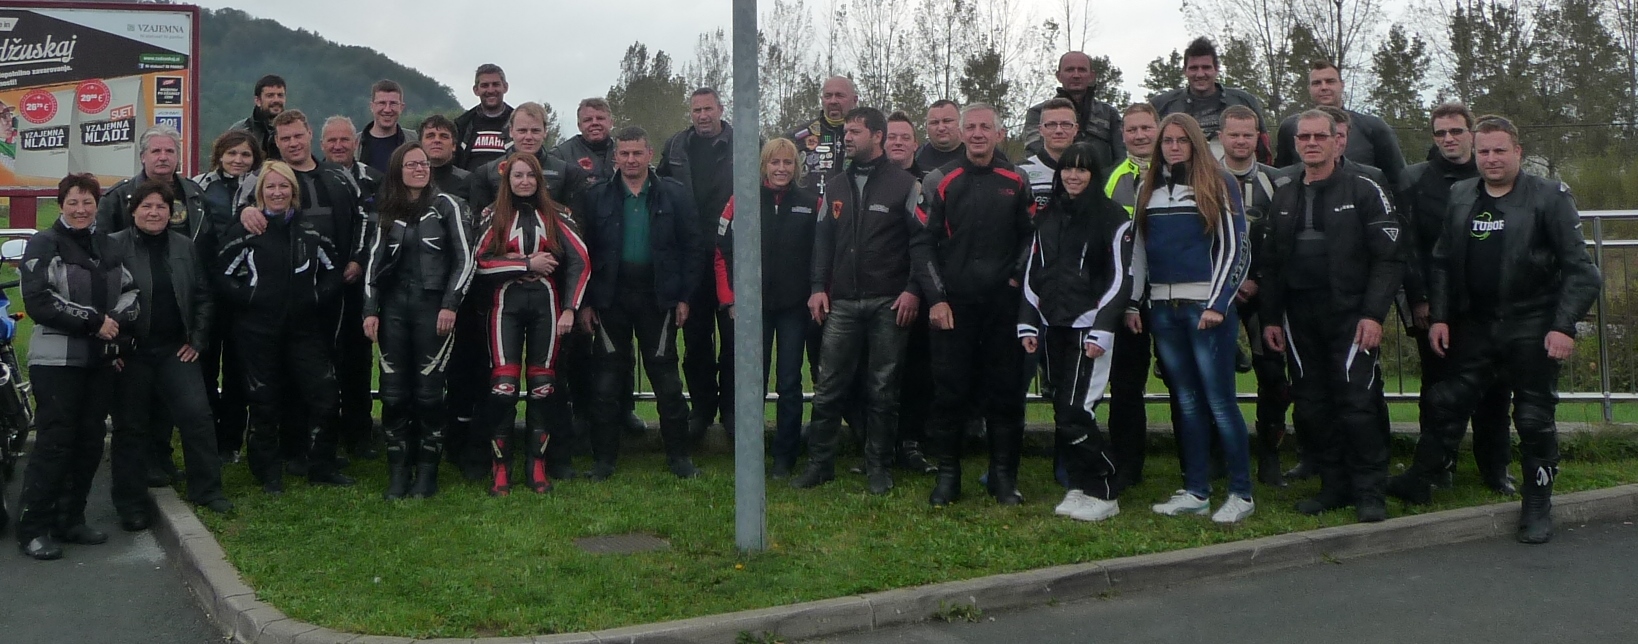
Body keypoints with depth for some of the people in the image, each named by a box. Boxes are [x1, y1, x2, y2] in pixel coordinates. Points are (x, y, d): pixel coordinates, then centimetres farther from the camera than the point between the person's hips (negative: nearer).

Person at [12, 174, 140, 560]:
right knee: (54, 443, -8)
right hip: (57, 360, -6)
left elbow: (130, 290, 15)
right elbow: (39, 302, -12)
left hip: (101, 359, 6)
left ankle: (70, 520, 19)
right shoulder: (44, 244, -2)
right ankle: (32, 528, -1)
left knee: (90, 443, 8)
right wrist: (94, 321, -14)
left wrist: (117, 320, -5)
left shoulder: (108, 245, 15)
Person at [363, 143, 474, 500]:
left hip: (433, 306, -3)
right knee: (393, 393, 0)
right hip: (393, 307, 4)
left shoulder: (446, 205, 2)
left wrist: (450, 304, -9)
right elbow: (374, 263, 13)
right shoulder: (386, 213, 14)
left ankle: (427, 474, 4)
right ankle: (398, 473, 7)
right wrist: (370, 310, 4)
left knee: (429, 392, -4)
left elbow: (465, 259, -2)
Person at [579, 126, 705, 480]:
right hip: (611, 297, 1)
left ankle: (678, 455, 14)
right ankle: (604, 458, 14)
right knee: (608, 379, 5)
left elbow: (693, 248, 2)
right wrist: (585, 302, -2)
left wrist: (684, 297, -3)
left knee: (666, 377, 4)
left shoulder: (673, 195, 2)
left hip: (658, 298, -1)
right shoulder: (597, 197, 4)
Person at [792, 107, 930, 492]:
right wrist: (818, 286, 5)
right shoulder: (836, 185, 15)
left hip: (889, 303, -4)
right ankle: (819, 462, 13)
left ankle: (878, 466, 14)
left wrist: (913, 289, -11)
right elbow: (822, 239, 15)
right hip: (841, 302, 4)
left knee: (883, 389, 4)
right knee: (829, 388, 3)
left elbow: (920, 240, -3)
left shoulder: (903, 184, 0)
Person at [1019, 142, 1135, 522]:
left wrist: (1101, 330, -13)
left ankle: (1104, 494, 0)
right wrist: (1028, 323, 9)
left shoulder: (1112, 217, -3)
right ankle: (1079, 487, 15)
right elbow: (1032, 271, 17)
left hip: (1088, 327, -6)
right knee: (1064, 411, 5)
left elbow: (1120, 277, -7)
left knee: (1074, 412, -12)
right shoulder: (1047, 217, 15)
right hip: (1052, 326, 6)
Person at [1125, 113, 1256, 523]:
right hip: (1162, 309, 5)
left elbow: (1234, 248, -4)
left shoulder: (1219, 184, 1)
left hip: (1206, 306, -5)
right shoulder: (1148, 189, 15)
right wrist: (1132, 303, 10)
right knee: (1187, 402, 8)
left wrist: (1217, 304, -11)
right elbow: (1138, 249, 18)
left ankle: (1242, 494, 2)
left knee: (1219, 402, -6)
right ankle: (1196, 493, 13)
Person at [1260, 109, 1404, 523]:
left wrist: (1373, 314, -15)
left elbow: (1389, 258, -7)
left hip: (1350, 317, -5)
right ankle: (1334, 486, 18)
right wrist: (1270, 317, 10)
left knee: (1358, 403, -8)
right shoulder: (1284, 198, 14)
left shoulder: (1364, 192, -1)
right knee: (1311, 407, 7)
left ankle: (1369, 492, 3)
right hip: (1299, 320, 5)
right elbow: (1271, 264, 16)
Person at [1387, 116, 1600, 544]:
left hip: (1532, 328, -3)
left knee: (1535, 417, 3)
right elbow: (1442, 262, 11)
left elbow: (1579, 268, -7)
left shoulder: (1550, 197, -5)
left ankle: (1537, 505, 17)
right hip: (1474, 327, 4)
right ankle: (1419, 480, 18)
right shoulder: (1460, 197, 8)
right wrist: (1439, 316, 3)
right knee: (1446, 403, 5)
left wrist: (1564, 326, -15)